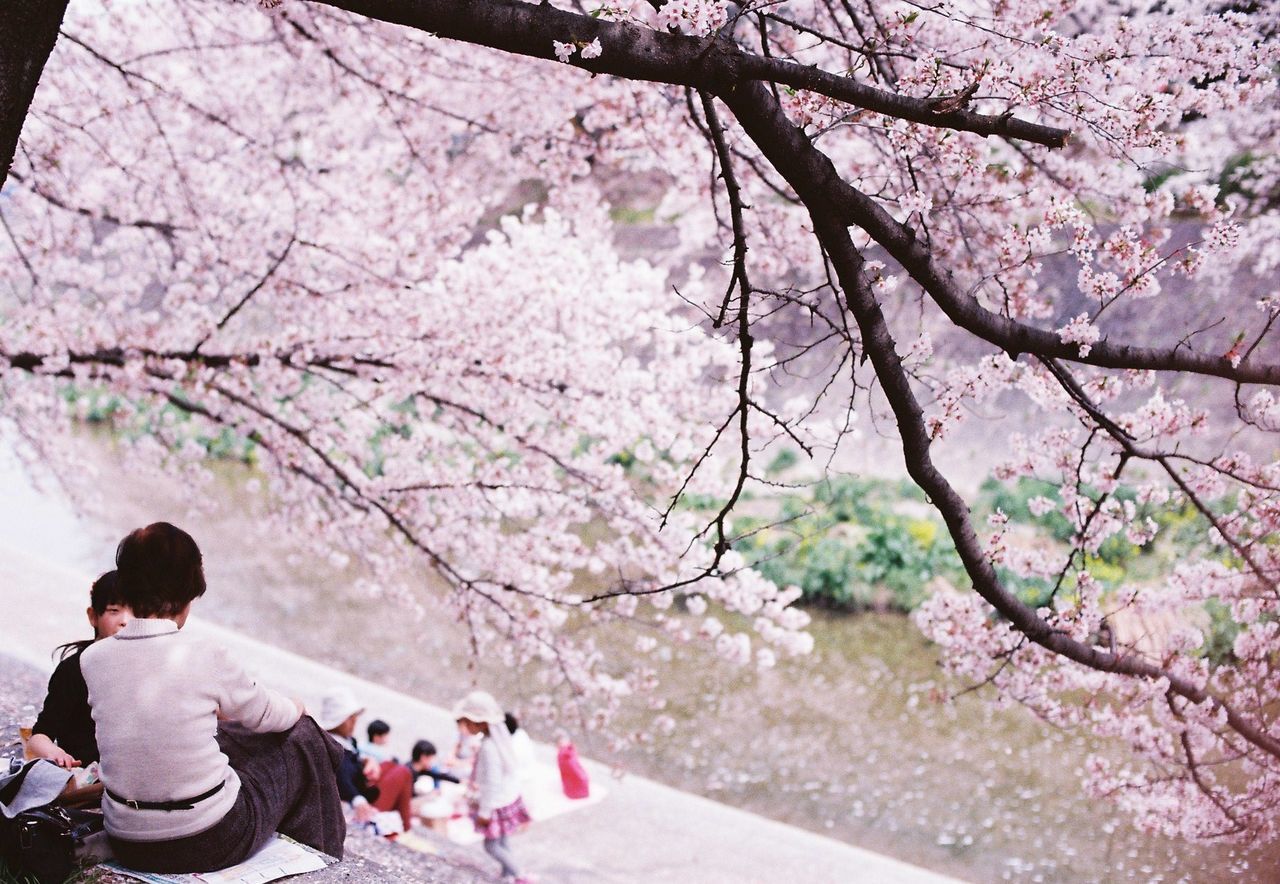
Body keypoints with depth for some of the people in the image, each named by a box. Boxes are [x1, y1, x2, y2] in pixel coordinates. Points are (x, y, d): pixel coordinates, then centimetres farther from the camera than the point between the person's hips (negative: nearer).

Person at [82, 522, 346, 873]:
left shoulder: (92, 660, -5)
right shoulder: (206, 657, -17)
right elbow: (264, 715, 2)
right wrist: (295, 708, 26)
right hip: (210, 843, -5)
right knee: (303, 737, 19)